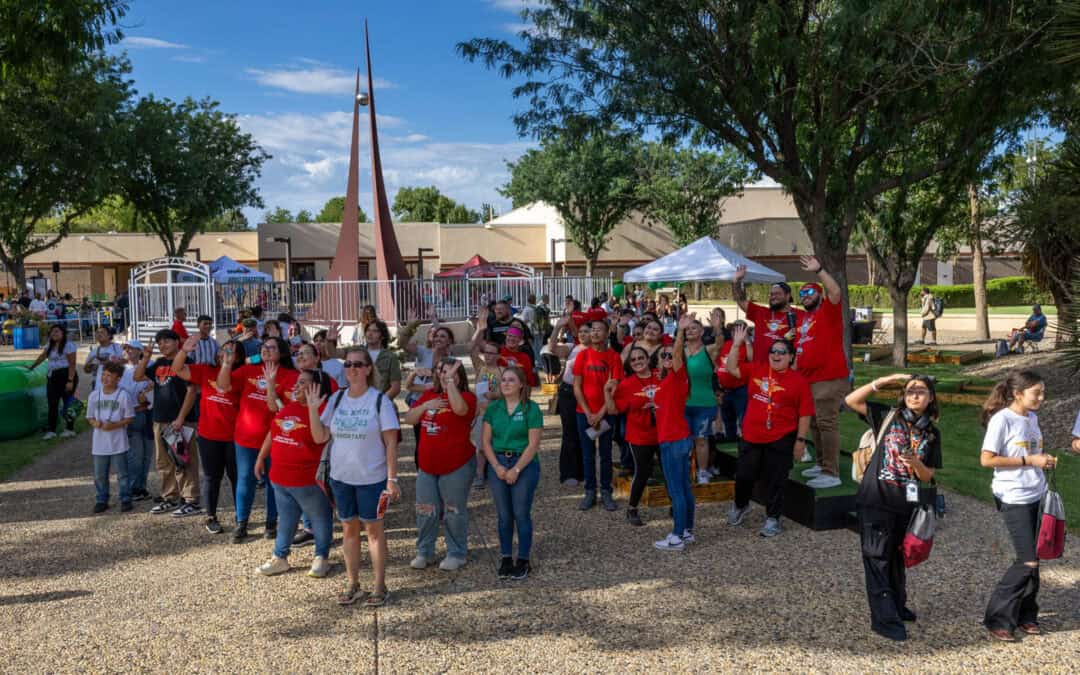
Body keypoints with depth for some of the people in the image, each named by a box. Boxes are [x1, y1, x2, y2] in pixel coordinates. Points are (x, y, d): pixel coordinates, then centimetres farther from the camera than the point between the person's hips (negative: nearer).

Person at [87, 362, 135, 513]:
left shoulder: (123, 395, -7)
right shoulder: (94, 395, 4)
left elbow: (129, 418, -5)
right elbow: (89, 416, 10)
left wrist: (115, 425, -18)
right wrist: (95, 423, -12)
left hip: (118, 443, -3)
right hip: (99, 443, 3)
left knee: (122, 473, 4)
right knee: (99, 475, 10)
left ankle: (125, 499, 14)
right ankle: (102, 500, 23)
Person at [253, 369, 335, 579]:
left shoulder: (324, 409, -15)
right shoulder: (288, 407, 9)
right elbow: (272, 433, 19)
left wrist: (313, 408, -36)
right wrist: (260, 458, 22)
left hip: (309, 482, -7)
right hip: (280, 478, 8)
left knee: (319, 520, 9)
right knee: (285, 520, 19)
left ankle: (321, 558, 23)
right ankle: (280, 558, 31)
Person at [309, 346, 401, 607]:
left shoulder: (380, 400, -10)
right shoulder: (337, 399, 2)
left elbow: (391, 442, -10)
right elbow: (320, 437, 3)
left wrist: (392, 478, -14)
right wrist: (312, 409, -10)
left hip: (371, 477, -4)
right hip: (340, 477, 4)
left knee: (373, 529, 6)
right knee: (349, 528, 13)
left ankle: (380, 587, 17)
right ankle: (353, 585, 25)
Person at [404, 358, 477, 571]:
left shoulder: (466, 396, -9)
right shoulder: (428, 395, 9)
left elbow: (460, 409, -33)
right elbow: (409, 419, 4)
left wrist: (450, 381, -30)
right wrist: (425, 406, -13)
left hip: (456, 466, -5)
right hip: (427, 465, 6)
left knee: (454, 512, 6)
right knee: (426, 510, 12)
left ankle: (457, 554, 21)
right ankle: (424, 552, 27)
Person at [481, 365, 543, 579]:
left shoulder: (531, 409, -7)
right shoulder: (493, 408, 5)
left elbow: (533, 444, -11)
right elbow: (486, 441, 3)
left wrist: (516, 470, -15)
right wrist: (497, 466, -9)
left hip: (524, 465, -3)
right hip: (498, 464, 3)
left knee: (521, 514, 2)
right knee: (503, 515, 9)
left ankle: (523, 560, 13)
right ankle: (506, 558, 21)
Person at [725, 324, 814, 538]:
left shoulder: (799, 381, -6)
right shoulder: (756, 370, 5)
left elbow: (805, 414, -5)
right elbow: (731, 368, 6)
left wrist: (801, 440, -9)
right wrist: (736, 345, -3)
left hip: (780, 440, -3)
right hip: (751, 437, 3)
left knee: (775, 481, 5)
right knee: (744, 475, 12)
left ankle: (773, 519, 19)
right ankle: (740, 506, 39)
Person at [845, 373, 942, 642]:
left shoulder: (932, 433, 7)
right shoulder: (887, 416, -2)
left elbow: (927, 476, 6)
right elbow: (851, 400, -12)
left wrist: (915, 463, -16)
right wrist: (884, 381, -16)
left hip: (905, 505, 4)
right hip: (875, 500, -4)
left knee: (897, 558, 19)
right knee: (877, 559, -4)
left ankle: (897, 606, 36)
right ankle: (884, 619, 0)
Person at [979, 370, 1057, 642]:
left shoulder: (1032, 418, 9)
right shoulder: (1002, 419, -14)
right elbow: (986, 459, -17)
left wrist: (1045, 460, 0)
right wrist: (1029, 460, -17)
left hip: (1036, 496, 7)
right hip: (1014, 499, -7)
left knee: (1031, 560, 9)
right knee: (1028, 561, -8)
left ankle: (1025, 615, 24)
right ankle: (998, 619, 4)